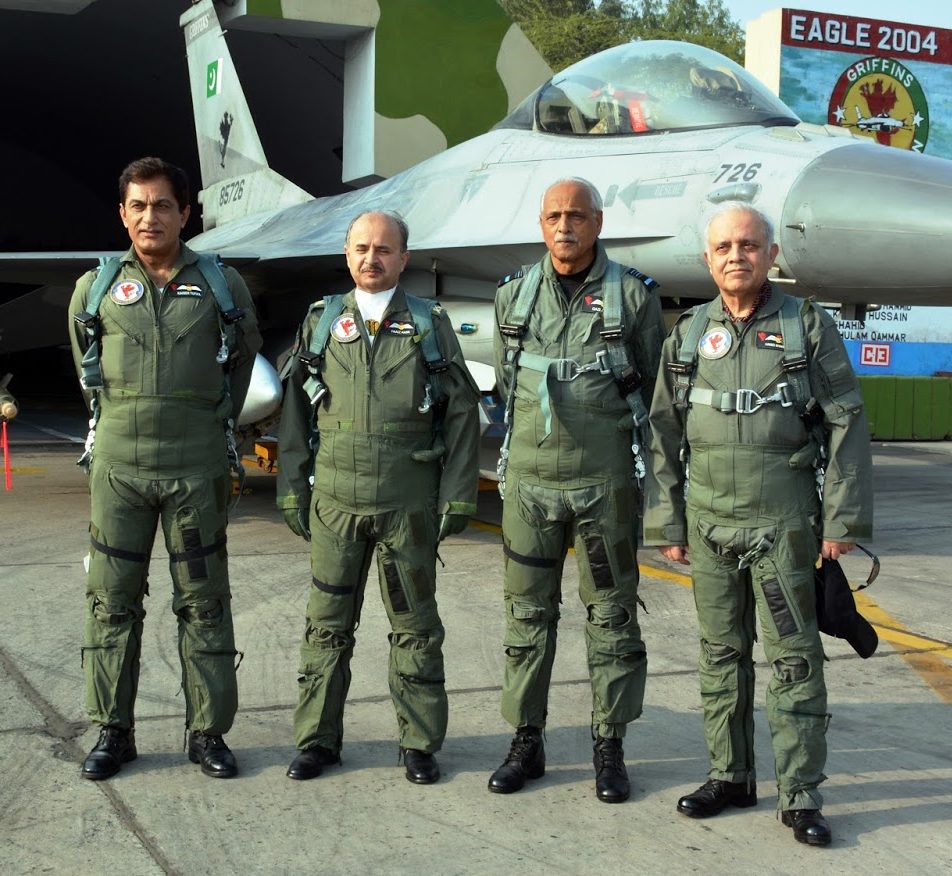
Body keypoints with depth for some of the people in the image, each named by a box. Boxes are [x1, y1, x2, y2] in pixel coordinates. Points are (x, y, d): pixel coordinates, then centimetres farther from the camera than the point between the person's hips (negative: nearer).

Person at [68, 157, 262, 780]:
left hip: (197, 470, -1)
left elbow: (244, 353, 17)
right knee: (112, 601, 5)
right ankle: (113, 732, 17)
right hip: (119, 466, 1)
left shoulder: (223, 285, 1)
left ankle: (209, 731, 14)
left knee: (204, 601, 4)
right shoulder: (95, 288, 3)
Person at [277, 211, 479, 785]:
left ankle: (420, 743, 19)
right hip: (335, 500, 2)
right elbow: (296, 412, 11)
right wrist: (292, 490, 6)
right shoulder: (321, 323, 7)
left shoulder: (431, 324, 2)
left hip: (408, 503, -1)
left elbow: (462, 414, 2)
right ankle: (318, 740, 20)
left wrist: (458, 497, -3)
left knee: (415, 625, 7)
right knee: (328, 625, 8)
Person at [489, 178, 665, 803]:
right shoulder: (514, 295, 6)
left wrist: (641, 465, 6)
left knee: (611, 614, 5)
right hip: (529, 479, 3)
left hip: (605, 482, -2)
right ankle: (527, 742, 19)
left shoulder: (634, 295, -1)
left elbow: (654, 390, 5)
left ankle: (610, 747, 17)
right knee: (528, 611, 8)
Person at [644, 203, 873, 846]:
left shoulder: (810, 327, 0)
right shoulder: (686, 337, 8)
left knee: (794, 658, 1)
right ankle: (731, 776, 24)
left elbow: (847, 426, -1)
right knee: (722, 655, 11)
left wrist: (843, 520, -6)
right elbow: (665, 439, 11)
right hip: (709, 524, 3)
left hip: (784, 524, -3)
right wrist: (667, 523, 8)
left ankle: (801, 795, 10)